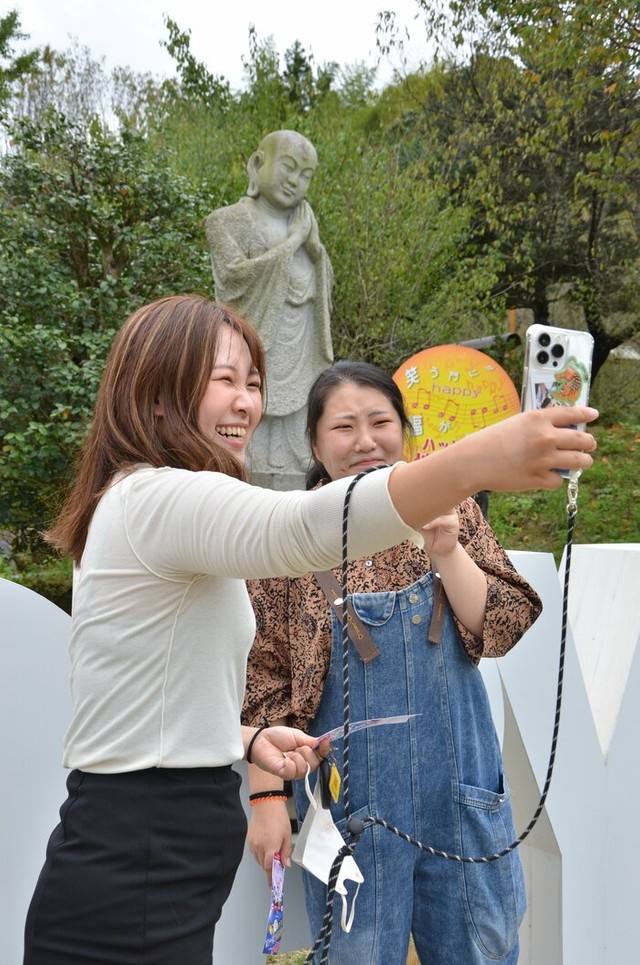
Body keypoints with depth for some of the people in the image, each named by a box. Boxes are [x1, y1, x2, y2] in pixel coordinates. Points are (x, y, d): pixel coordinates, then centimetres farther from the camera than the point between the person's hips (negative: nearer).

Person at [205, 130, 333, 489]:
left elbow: (325, 285, 16)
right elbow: (235, 276, -13)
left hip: (300, 356, 5)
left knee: (292, 449, 5)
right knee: (250, 449, -7)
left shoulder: (304, 222, 16)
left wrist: (312, 242, 0)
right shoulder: (227, 220, 2)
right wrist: (292, 242, -7)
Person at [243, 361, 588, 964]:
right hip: (349, 797, -2)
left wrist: (447, 550, -18)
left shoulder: (451, 510, 0)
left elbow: (501, 632, -5)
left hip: (462, 790, 3)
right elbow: (262, 681, -6)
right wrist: (267, 794, -7)